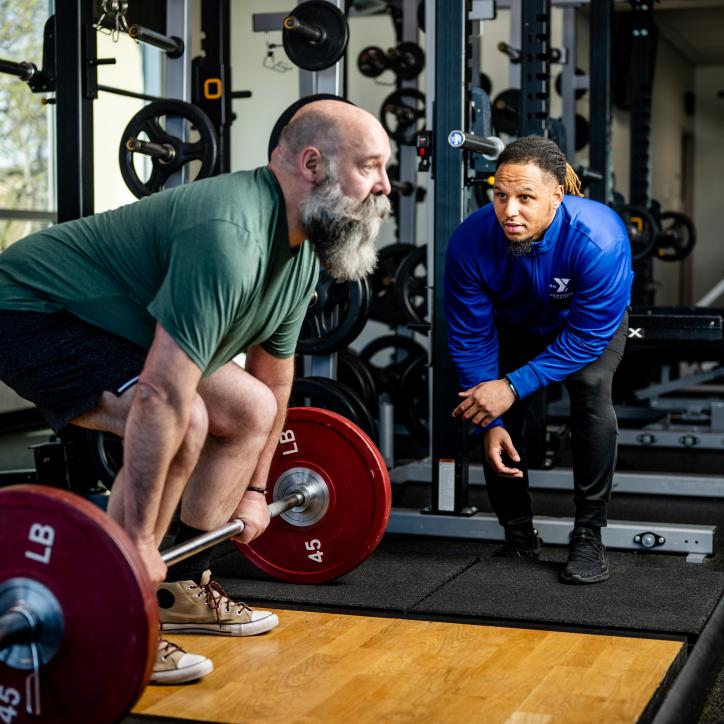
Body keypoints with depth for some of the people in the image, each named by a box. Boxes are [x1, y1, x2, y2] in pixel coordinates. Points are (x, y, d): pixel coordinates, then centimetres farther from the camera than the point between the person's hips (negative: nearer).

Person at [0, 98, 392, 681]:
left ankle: (181, 589, 15)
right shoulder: (230, 236, -32)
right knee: (184, 423, -28)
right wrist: (137, 540, -31)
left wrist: (254, 489, 15)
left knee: (249, 410, 7)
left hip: (108, 321, 10)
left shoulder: (301, 248, 0)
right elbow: (161, 396, -36)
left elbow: (273, 380, 12)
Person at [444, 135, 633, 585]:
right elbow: (471, 338, -21)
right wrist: (490, 425, -22)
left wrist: (515, 387, -38)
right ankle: (519, 537, 9)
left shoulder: (599, 239, -41)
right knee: (497, 415, -13)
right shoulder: (470, 243, -33)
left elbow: (588, 335, -32)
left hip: (595, 320, -2)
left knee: (591, 389, -28)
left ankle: (589, 537, -17)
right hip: (517, 326, 3)